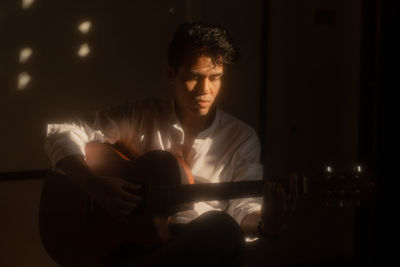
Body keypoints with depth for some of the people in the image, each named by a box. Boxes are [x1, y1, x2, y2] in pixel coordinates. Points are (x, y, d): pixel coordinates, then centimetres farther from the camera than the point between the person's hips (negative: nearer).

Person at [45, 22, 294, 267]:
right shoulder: (140, 117, 2)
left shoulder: (242, 138, 4)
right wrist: (96, 184, -14)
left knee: (221, 228, -35)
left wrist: (263, 222, -27)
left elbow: (242, 209, -2)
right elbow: (61, 134, 3)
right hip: (132, 245, -2)